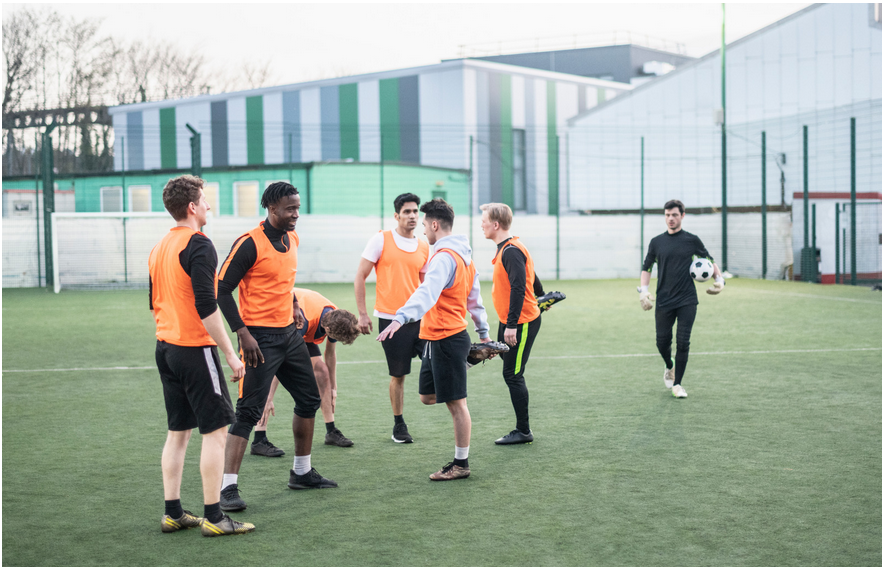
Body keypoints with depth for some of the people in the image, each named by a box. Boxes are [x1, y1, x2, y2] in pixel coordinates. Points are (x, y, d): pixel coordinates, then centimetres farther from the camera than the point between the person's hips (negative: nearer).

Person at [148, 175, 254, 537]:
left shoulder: (160, 248, 12)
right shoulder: (198, 245, -15)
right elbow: (206, 307, -20)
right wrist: (230, 354, -16)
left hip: (166, 348, 9)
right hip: (195, 349, -9)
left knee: (178, 431, 13)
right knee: (216, 430, -2)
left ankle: (173, 513, 16)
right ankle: (213, 517, 0)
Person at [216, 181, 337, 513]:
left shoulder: (292, 240, 9)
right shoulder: (249, 244, -16)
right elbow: (222, 290, -16)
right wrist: (243, 333, -21)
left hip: (289, 333, 9)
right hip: (260, 338, -9)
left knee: (309, 399, 16)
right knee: (248, 412, -10)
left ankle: (302, 473, 32)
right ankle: (228, 488, -7)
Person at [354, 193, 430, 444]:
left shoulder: (424, 248, 9)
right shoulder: (381, 240, -2)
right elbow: (360, 276, 0)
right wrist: (362, 314, -5)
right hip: (390, 318, -4)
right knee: (398, 374, 4)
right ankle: (398, 425, 19)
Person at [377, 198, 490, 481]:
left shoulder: (444, 258, -18)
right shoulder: (464, 255, 15)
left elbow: (427, 292, -35)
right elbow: (474, 297, 23)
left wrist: (401, 318, -48)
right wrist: (483, 332, 30)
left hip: (446, 339, -10)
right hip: (436, 340, 10)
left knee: (455, 403, -1)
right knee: (428, 396, 15)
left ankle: (461, 464, 8)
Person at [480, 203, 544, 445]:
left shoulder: (511, 251, -17)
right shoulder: (507, 249, 13)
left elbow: (518, 288, -25)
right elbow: (531, 277, 27)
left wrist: (511, 325, -28)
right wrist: (542, 298, 45)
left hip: (522, 323, -10)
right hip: (510, 322, 10)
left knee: (512, 374, -6)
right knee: (511, 372, 8)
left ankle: (523, 431, 3)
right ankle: (522, 429, 11)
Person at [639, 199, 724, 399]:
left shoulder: (692, 240, 3)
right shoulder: (656, 242, 6)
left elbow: (709, 260, 13)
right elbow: (646, 268, 11)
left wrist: (719, 279, -2)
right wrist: (644, 291, -3)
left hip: (687, 301, -1)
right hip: (663, 301, 1)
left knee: (683, 342, -6)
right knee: (662, 341, 3)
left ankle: (677, 384, 6)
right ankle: (669, 367, 36)